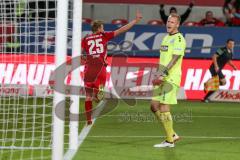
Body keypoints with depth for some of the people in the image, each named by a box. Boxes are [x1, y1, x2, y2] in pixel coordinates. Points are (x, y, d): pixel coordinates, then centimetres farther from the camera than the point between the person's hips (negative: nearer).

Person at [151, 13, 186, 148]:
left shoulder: (179, 39, -11)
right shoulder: (166, 38, 18)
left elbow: (174, 59, -19)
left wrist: (163, 75, -25)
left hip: (171, 79, -9)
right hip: (163, 79, 9)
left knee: (164, 108, -9)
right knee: (154, 106, 7)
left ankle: (170, 141, -1)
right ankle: (172, 135, 15)